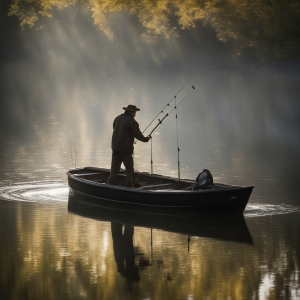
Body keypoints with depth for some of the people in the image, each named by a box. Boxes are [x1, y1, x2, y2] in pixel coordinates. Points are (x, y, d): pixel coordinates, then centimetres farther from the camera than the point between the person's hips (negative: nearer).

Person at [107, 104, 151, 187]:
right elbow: (139, 136, -9)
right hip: (126, 149, -6)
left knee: (114, 169, 6)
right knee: (129, 169, 7)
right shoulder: (132, 122, -12)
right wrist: (147, 138, 10)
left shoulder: (118, 118, 9)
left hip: (115, 147, 6)